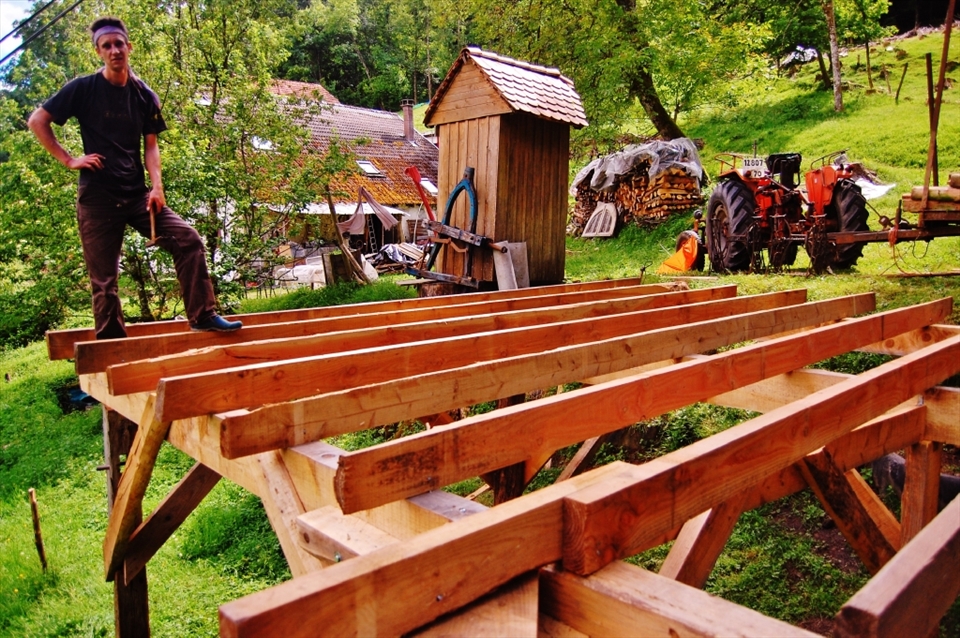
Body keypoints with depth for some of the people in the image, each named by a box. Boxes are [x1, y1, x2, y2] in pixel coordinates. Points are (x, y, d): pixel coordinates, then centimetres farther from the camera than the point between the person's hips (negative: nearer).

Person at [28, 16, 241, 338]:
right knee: (103, 278, 1)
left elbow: (151, 145, 7)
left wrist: (157, 186, -7)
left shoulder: (145, 96, 7)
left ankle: (203, 315, -6)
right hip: (97, 197, -3)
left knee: (188, 240, -12)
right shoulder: (83, 88, -1)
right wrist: (68, 159, -7)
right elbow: (37, 122, 2)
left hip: (137, 194, 3)